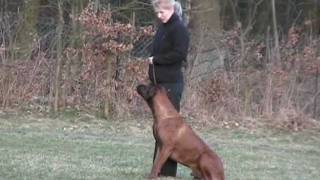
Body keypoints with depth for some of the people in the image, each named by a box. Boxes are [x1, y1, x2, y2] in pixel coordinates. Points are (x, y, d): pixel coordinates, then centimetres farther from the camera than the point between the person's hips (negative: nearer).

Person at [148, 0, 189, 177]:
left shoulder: (179, 28, -11)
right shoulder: (162, 26, 16)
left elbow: (179, 54, -21)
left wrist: (156, 59, -13)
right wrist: (153, 60, 7)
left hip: (171, 83, -9)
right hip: (160, 82, 9)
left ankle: (168, 169, -2)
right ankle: (160, 166, 15)